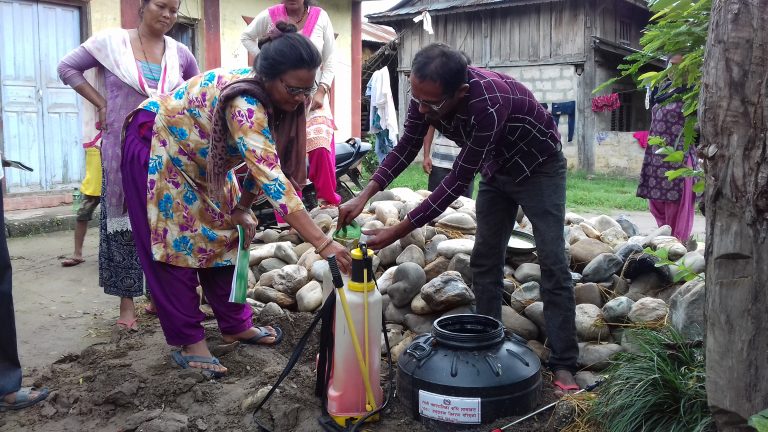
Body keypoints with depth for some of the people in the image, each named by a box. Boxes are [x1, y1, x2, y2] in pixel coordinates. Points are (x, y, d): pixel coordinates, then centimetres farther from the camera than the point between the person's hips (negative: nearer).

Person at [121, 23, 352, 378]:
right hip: (157, 144, -8)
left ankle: (235, 325, 18)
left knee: (219, 235, 7)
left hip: (197, 154, 8)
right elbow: (271, 178, -48)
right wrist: (323, 243, -51)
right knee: (176, 243, -4)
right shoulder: (244, 104, -39)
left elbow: (262, 165, 0)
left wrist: (242, 209, -8)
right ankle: (188, 343, 5)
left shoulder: (269, 98, -13)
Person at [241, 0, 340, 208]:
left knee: (321, 148, -15)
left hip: (313, 95, 0)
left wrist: (321, 91, -8)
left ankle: (329, 204, 1)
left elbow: (330, 59, 2)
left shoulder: (320, 17, -2)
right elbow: (246, 37, 15)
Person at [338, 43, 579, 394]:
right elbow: (405, 148, -9)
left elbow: (458, 181, -36)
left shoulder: (487, 104, -41)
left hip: (539, 166, -6)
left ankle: (564, 365, -2)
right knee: (485, 259, 5)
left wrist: (399, 231, -34)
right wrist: (364, 196, -22)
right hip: (497, 168, 7)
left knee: (552, 262, -9)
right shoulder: (426, 92, -21)